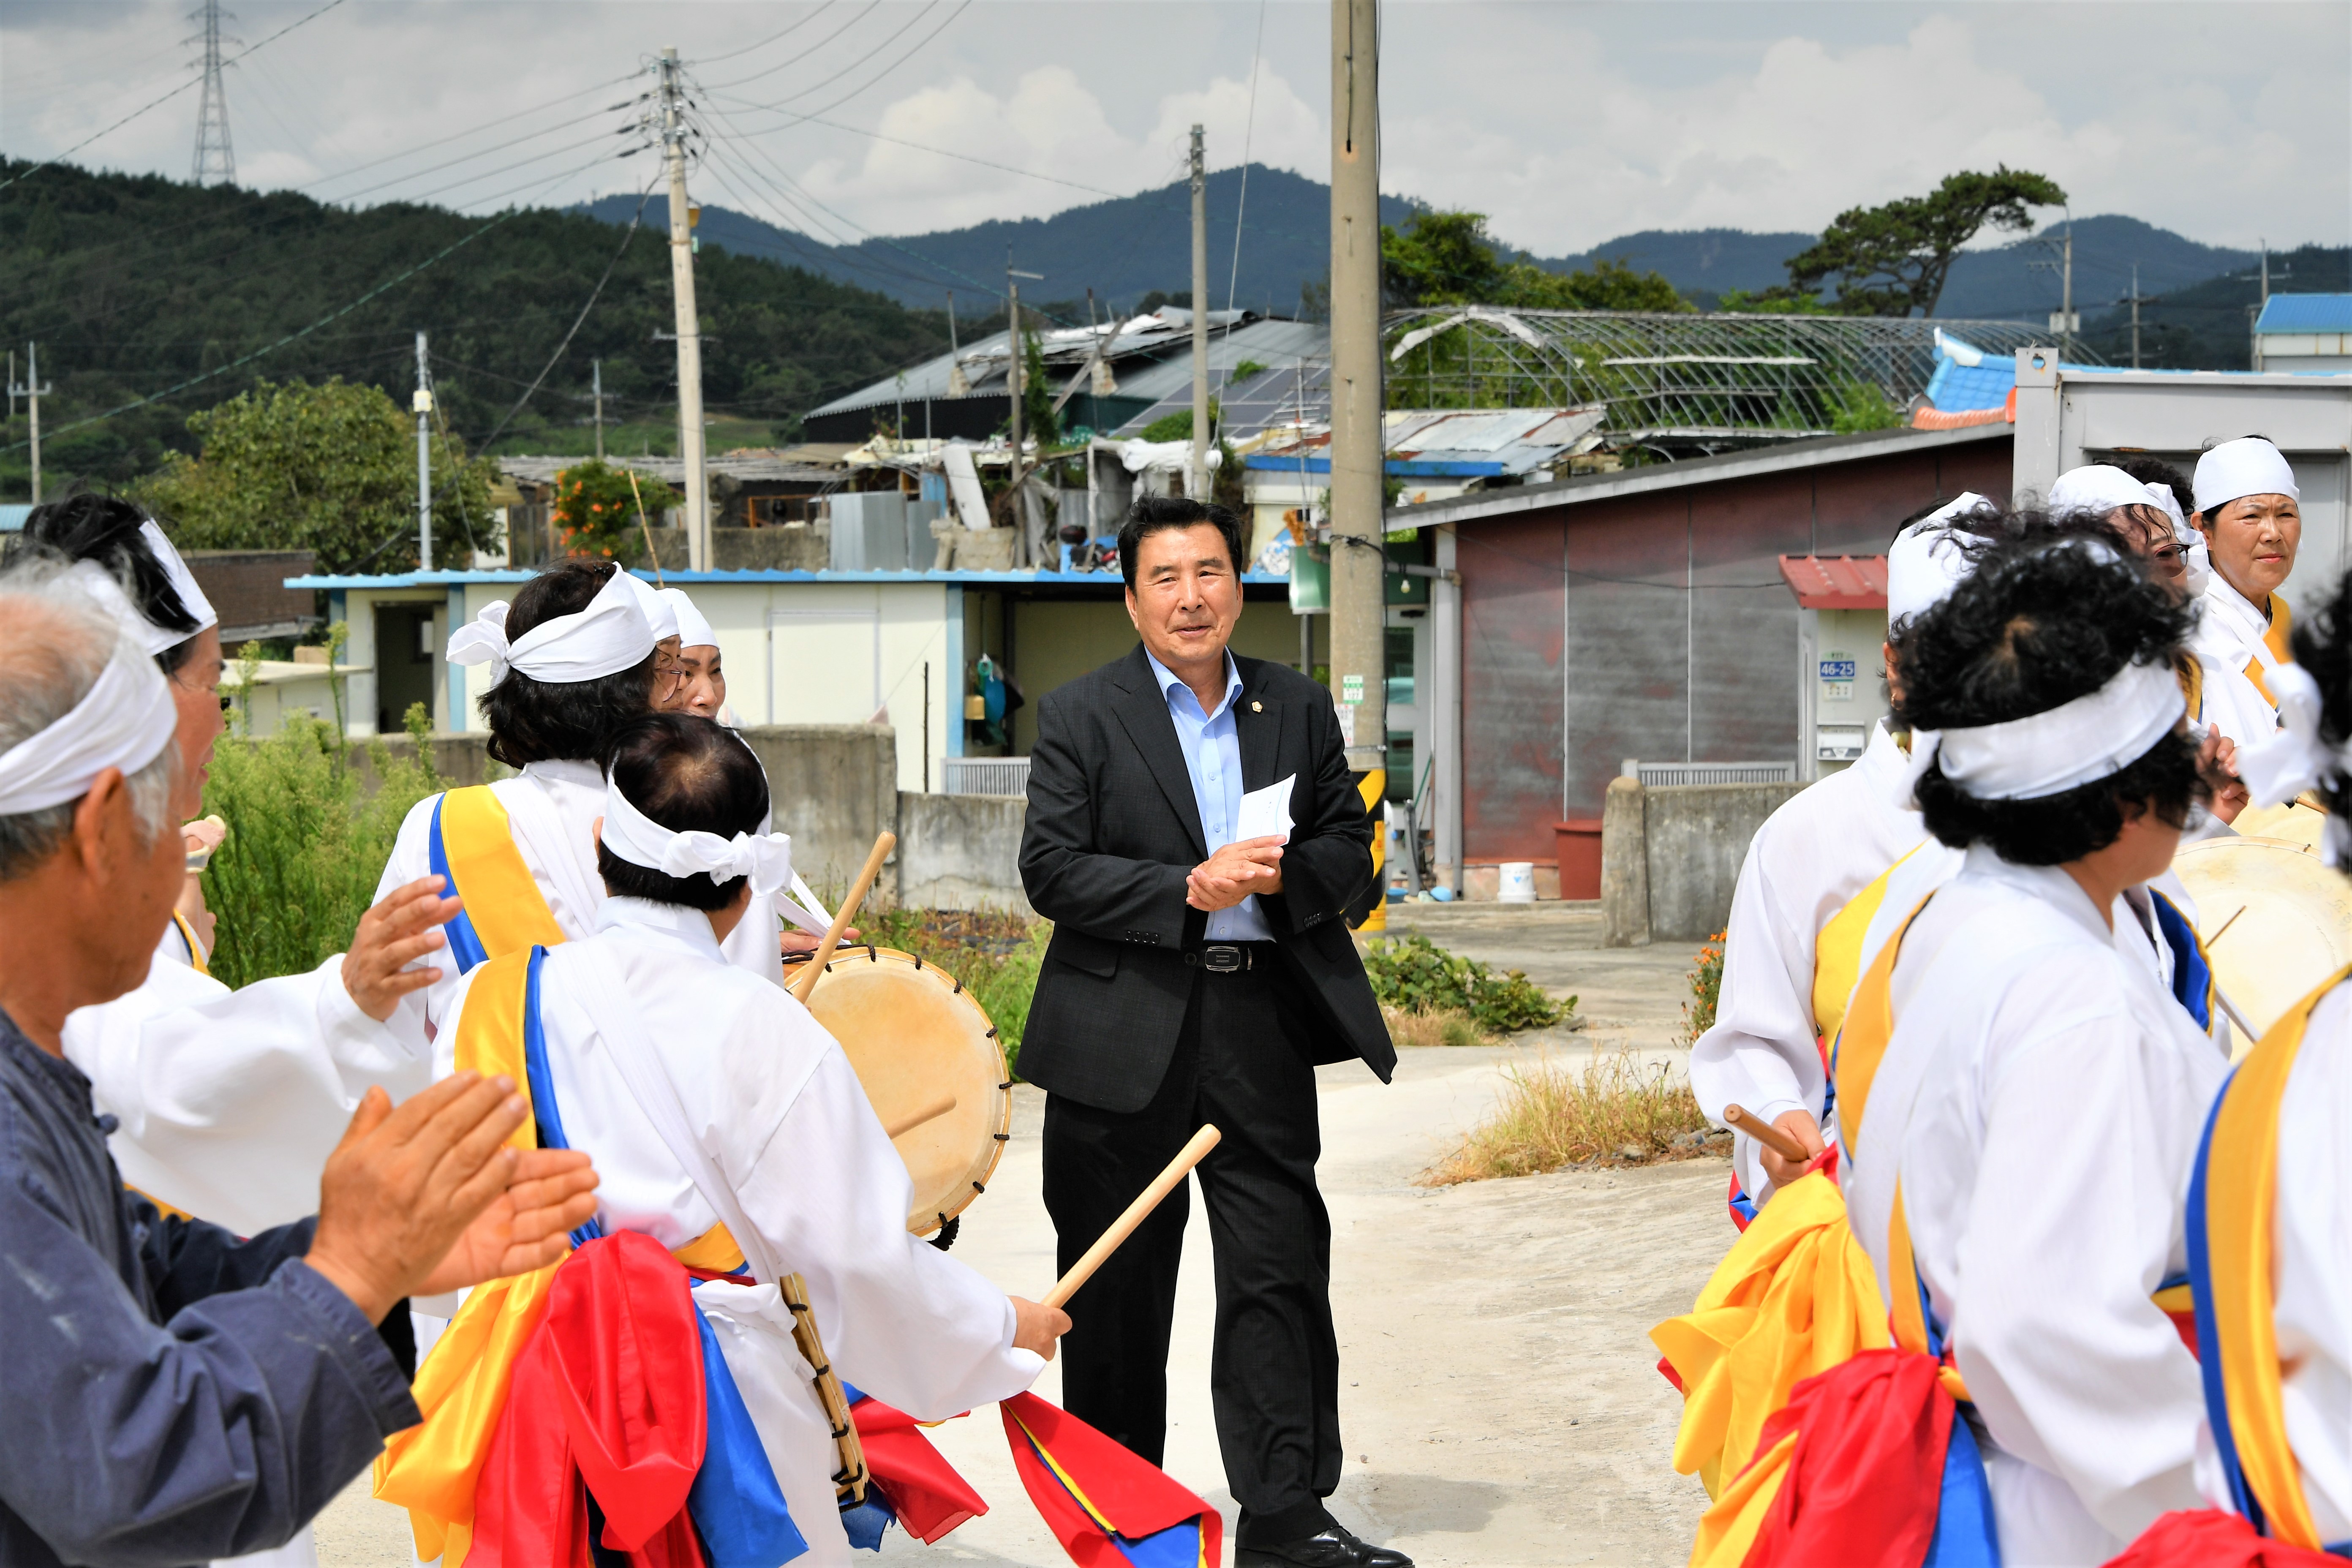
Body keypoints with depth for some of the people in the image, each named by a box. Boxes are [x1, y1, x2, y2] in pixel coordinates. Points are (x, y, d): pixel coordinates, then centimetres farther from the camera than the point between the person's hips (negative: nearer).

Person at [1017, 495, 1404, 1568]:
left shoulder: (1299, 710, 11)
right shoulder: (1082, 717, 0)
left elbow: (1349, 847, 11)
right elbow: (1052, 869, -8)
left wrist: (1282, 875, -10)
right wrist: (1190, 889, -17)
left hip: (1260, 1022, 2)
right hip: (1125, 1032, -2)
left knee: (1281, 1272, -1)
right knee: (1118, 1289, 8)